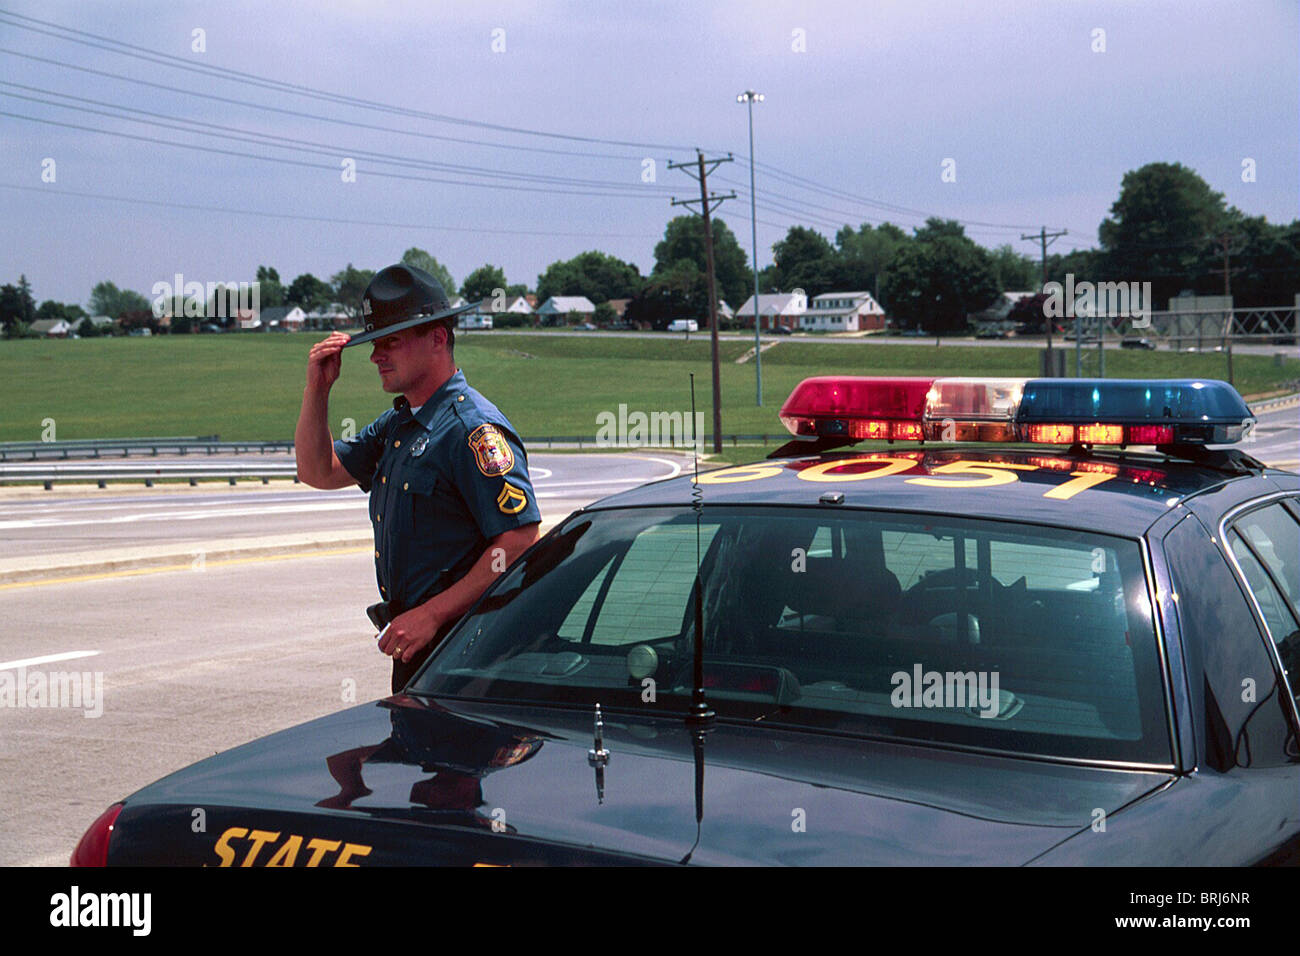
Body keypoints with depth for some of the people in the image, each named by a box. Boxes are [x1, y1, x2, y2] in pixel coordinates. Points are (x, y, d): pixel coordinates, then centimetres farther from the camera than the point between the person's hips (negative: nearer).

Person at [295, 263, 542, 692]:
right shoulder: (397, 424, 14)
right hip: (417, 641, 9)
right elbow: (319, 471, 22)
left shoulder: (473, 428, -18)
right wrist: (317, 389, 7)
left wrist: (432, 614, -25)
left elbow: (520, 541, -24)